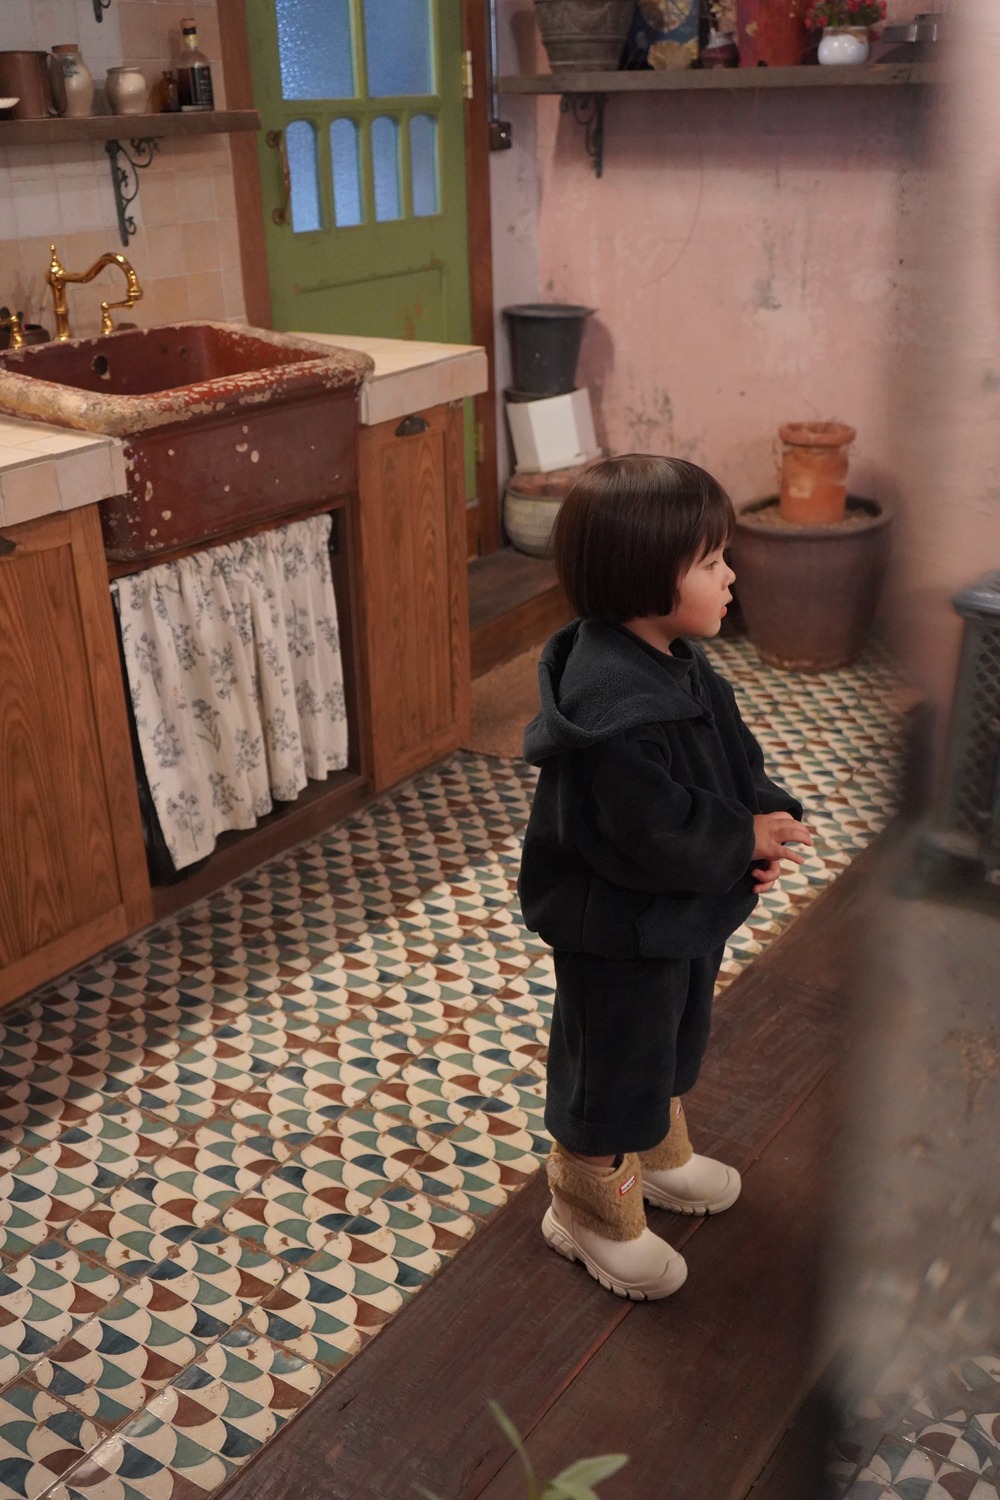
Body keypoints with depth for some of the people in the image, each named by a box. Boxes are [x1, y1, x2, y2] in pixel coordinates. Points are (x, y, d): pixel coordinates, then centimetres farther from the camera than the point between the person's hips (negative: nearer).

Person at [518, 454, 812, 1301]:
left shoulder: (677, 659, -3)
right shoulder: (614, 708, -35)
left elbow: (735, 755, 6)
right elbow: (653, 835, -33)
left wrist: (769, 820, -11)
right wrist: (745, 840, -20)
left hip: (685, 911, 10)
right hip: (620, 930, -10)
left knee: (672, 1041, 30)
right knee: (612, 1063, 12)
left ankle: (660, 1155, 56)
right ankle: (591, 1211, 35)